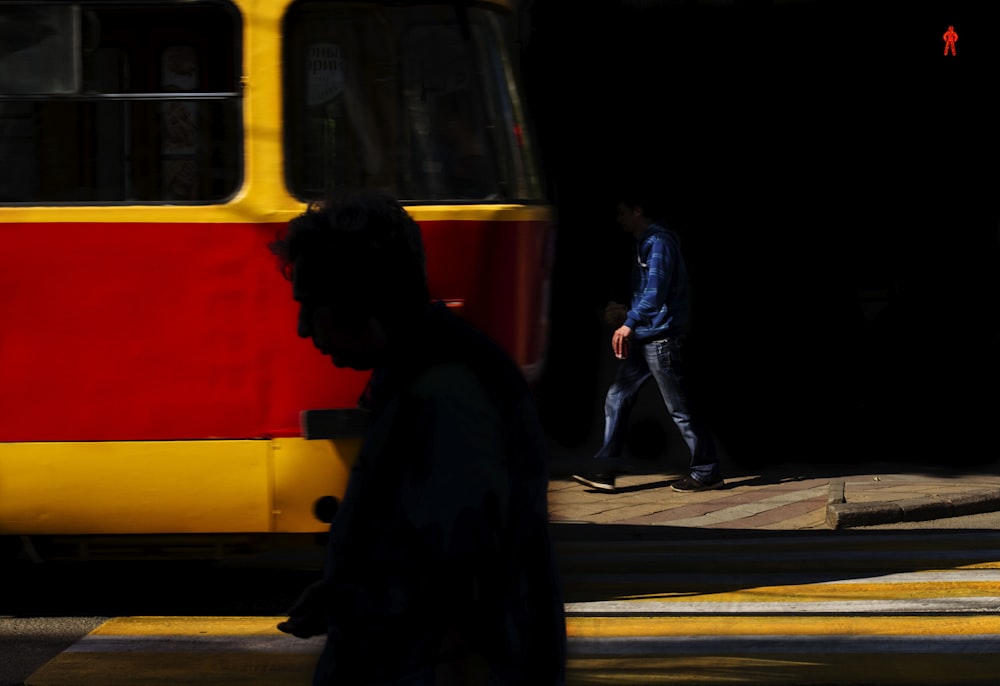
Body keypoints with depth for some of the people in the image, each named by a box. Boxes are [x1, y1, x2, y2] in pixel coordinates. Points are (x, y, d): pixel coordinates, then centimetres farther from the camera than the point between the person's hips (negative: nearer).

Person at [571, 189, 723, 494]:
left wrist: (630, 323, -26)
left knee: (678, 407, -4)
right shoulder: (645, 243, 19)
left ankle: (707, 473, 4)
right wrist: (626, 312, 18)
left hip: (661, 337, -10)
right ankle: (605, 471, 5)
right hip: (644, 338, 10)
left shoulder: (659, 242, -13)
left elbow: (657, 290, -23)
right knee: (617, 398, 5)